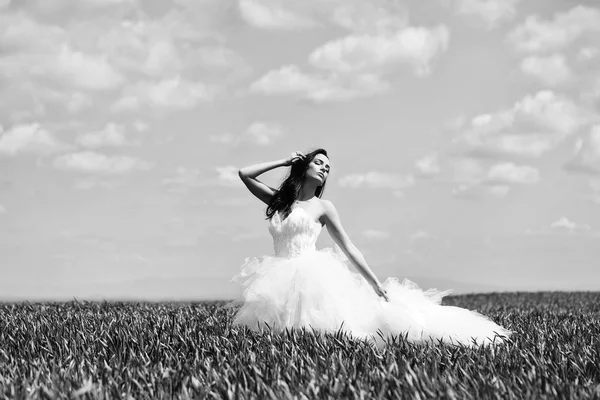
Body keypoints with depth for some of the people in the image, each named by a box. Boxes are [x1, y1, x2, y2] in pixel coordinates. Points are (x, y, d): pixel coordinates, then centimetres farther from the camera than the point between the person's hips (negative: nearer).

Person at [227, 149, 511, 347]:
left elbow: (348, 249, 6)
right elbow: (244, 174, 13)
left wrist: (376, 284, 0)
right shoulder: (278, 201, 16)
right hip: (282, 282, 4)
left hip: (313, 279, -4)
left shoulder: (322, 207, 7)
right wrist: (284, 162, 13)